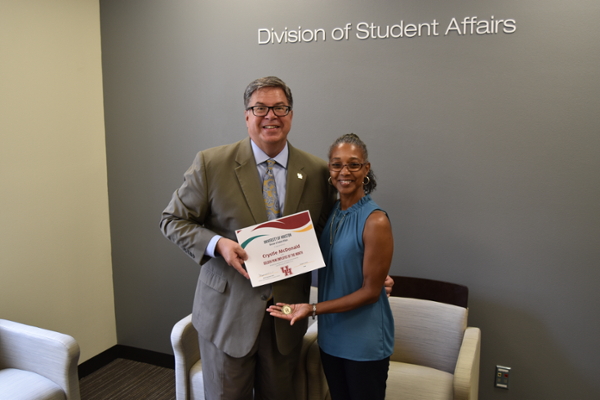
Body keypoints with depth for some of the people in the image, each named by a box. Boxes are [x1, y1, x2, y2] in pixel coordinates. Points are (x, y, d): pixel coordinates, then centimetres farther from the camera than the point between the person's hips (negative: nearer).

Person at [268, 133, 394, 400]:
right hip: (330, 336, 6)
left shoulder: (375, 221, -18)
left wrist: (313, 308, -18)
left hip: (365, 341, -6)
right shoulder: (330, 213, 3)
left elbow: (370, 292, -16)